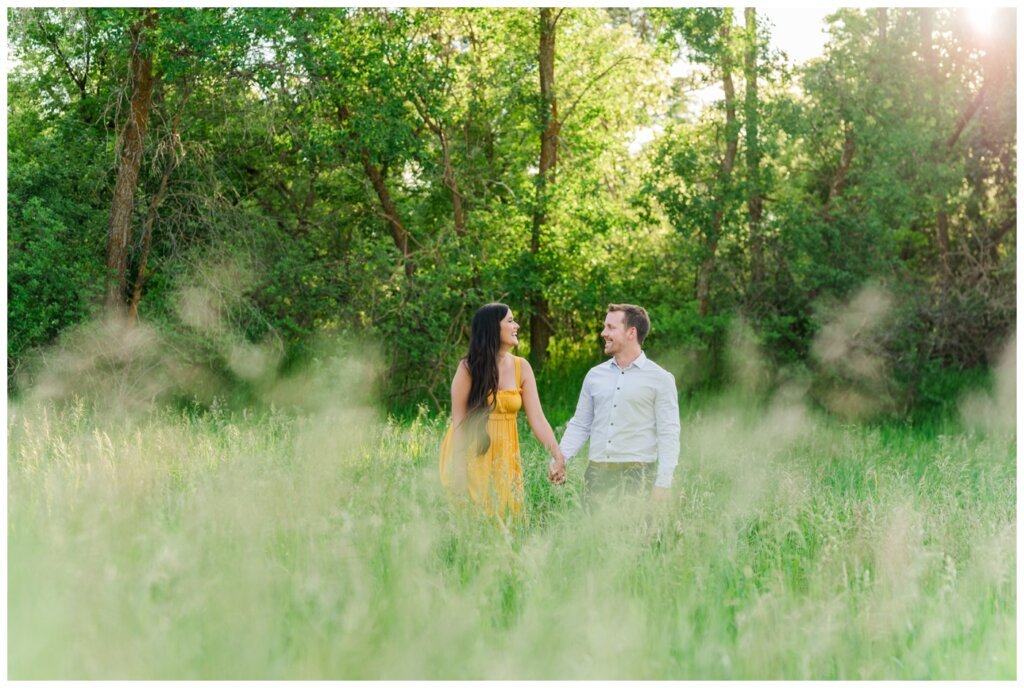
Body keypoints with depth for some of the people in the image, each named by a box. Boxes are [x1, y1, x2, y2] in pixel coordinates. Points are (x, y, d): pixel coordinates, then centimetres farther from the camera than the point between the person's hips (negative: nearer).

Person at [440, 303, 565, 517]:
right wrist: (459, 470, -15)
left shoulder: (521, 367, -1)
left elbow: (537, 418, -5)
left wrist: (558, 456, -16)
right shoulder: (469, 368, -9)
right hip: (472, 455, -3)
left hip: (504, 457, 3)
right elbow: (458, 420, -10)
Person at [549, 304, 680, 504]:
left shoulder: (660, 379, 0)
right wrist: (560, 458, -1)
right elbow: (579, 425, 15)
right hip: (596, 474, 4)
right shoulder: (595, 375, 13)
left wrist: (663, 484, -12)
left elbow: (668, 434, -4)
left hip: (636, 477, -4)